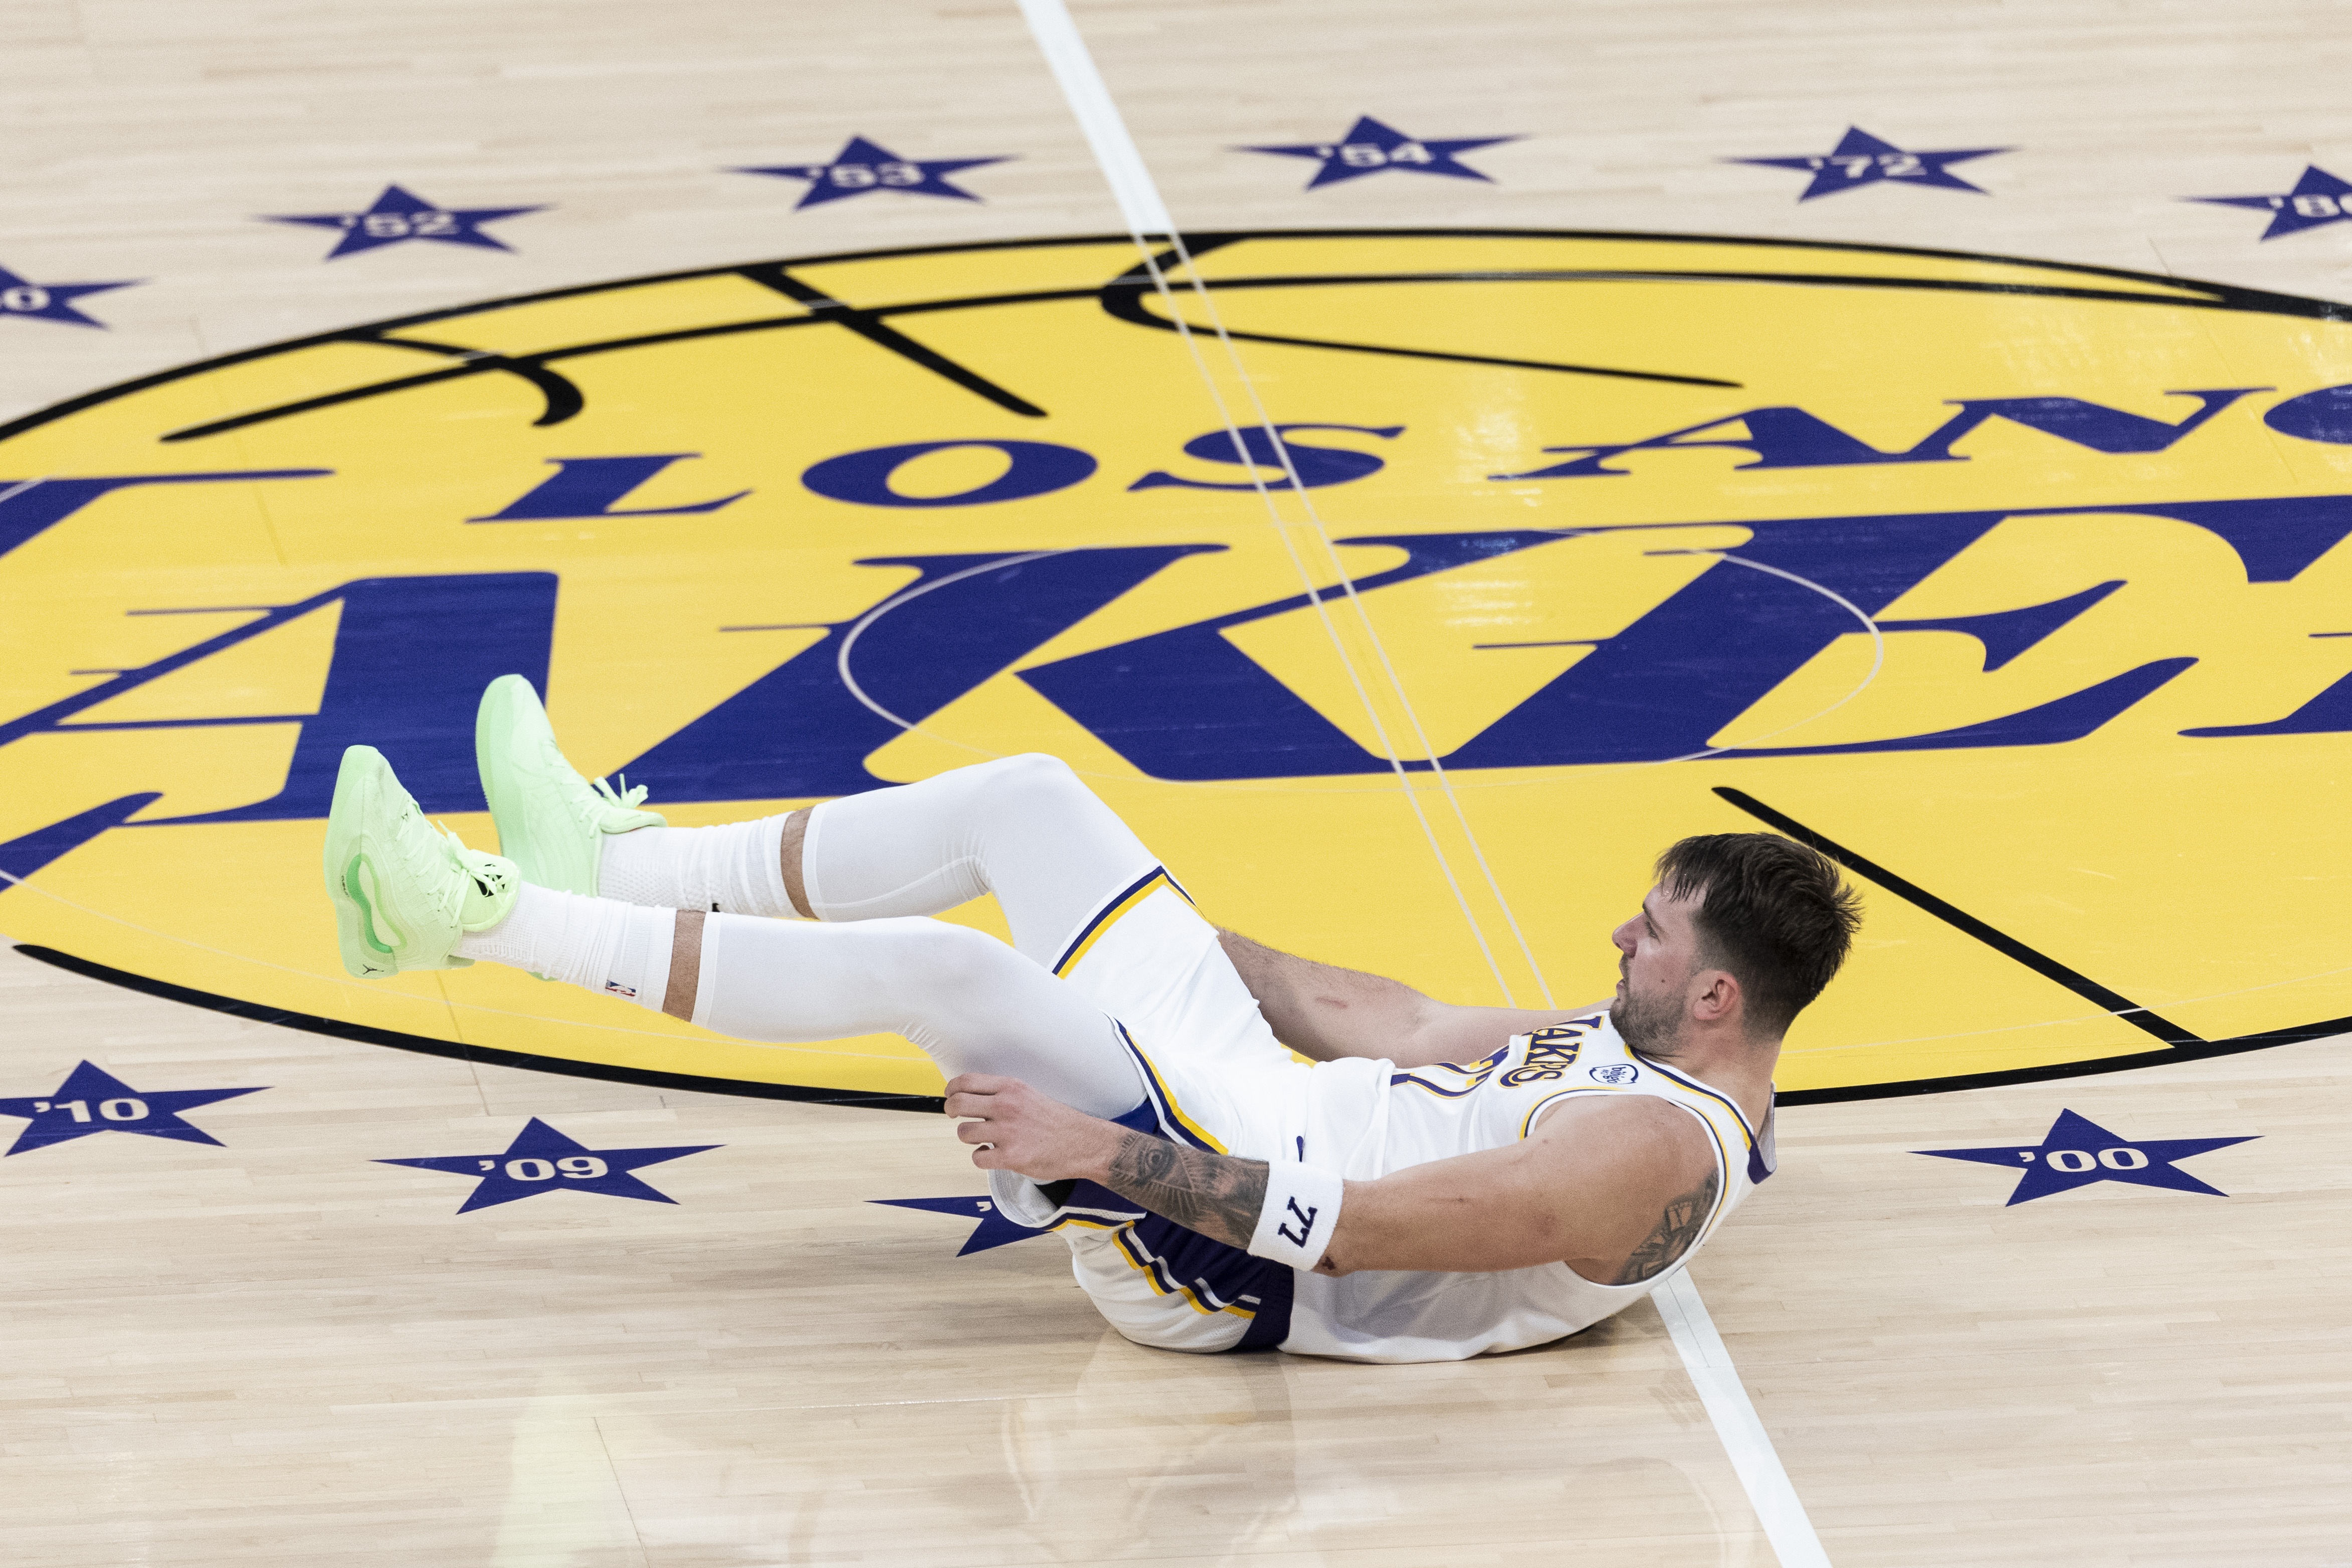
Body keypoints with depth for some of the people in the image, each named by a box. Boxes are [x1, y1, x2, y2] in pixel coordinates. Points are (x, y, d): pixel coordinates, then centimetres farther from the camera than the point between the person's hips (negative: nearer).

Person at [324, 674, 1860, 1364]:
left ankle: (478, 917, -15)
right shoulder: (1635, 1043, 9)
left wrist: (1106, 1152, -29)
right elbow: (1397, 1026, 21)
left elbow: (1350, 1228, -29)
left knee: (936, 967, -25)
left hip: (1213, 1252, -10)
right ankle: (613, 864, 17)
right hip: (1258, 1112, 10)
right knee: (1026, 800, 7)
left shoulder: (1660, 1150, -22)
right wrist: (1175, 924, 28)